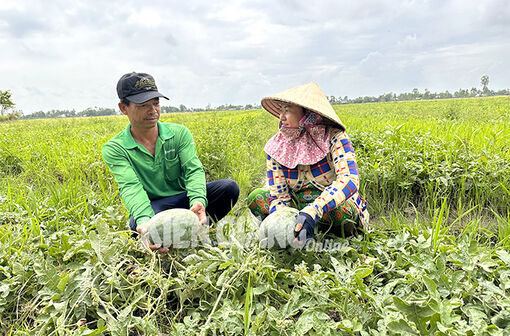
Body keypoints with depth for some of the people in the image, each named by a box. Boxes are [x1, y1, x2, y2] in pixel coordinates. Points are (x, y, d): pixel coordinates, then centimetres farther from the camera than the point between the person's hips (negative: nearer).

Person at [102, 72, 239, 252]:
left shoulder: (179, 133, -2)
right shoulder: (114, 149, -8)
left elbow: (194, 169, -14)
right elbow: (130, 187, -23)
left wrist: (198, 200, -38)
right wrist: (144, 220, -45)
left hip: (184, 197, 3)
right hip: (150, 206, -2)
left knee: (229, 186, -21)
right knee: (138, 221, -39)